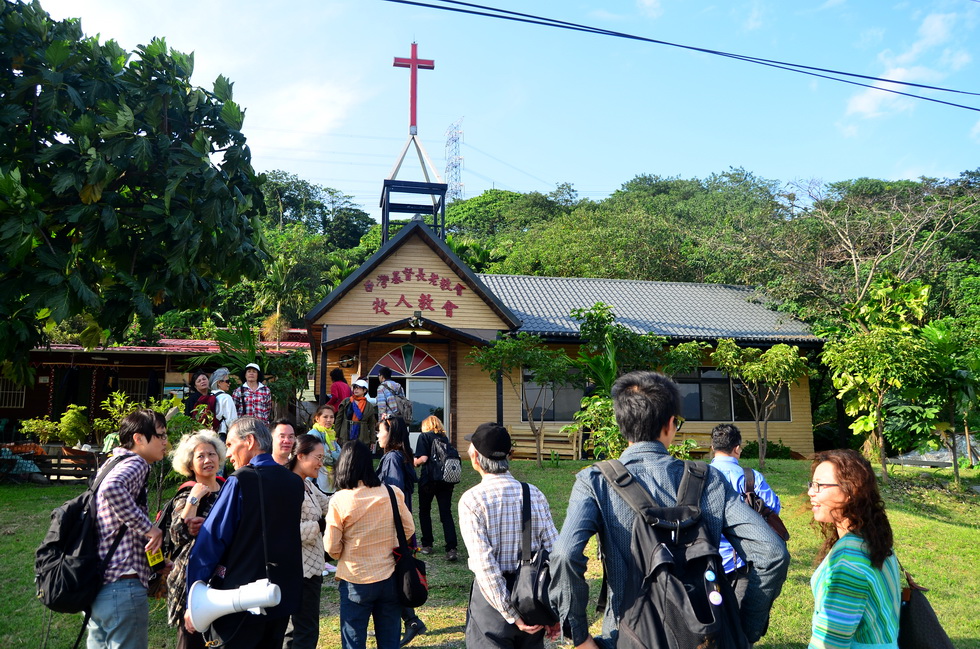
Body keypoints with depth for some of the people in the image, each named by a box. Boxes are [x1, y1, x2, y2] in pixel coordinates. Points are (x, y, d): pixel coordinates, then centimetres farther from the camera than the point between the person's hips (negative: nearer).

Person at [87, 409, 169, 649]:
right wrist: (148, 527, -24)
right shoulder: (135, 464, -11)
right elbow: (112, 489, -34)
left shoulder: (113, 464, 19)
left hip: (98, 588, 10)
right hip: (123, 586, -10)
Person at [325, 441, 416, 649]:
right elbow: (409, 529, 3)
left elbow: (332, 547, -9)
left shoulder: (339, 500, -14)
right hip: (390, 577, 3)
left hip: (355, 580, -3)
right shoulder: (392, 494, -7)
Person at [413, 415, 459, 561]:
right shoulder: (444, 438, 12)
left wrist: (414, 463, 6)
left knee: (424, 512, 15)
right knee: (446, 513, 3)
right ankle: (451, 548, -9)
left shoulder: (424, 436, -2)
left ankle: (427, 545, 21)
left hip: (429, 479, -4)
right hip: (446, 480, 4)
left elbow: (423, 458, -13)